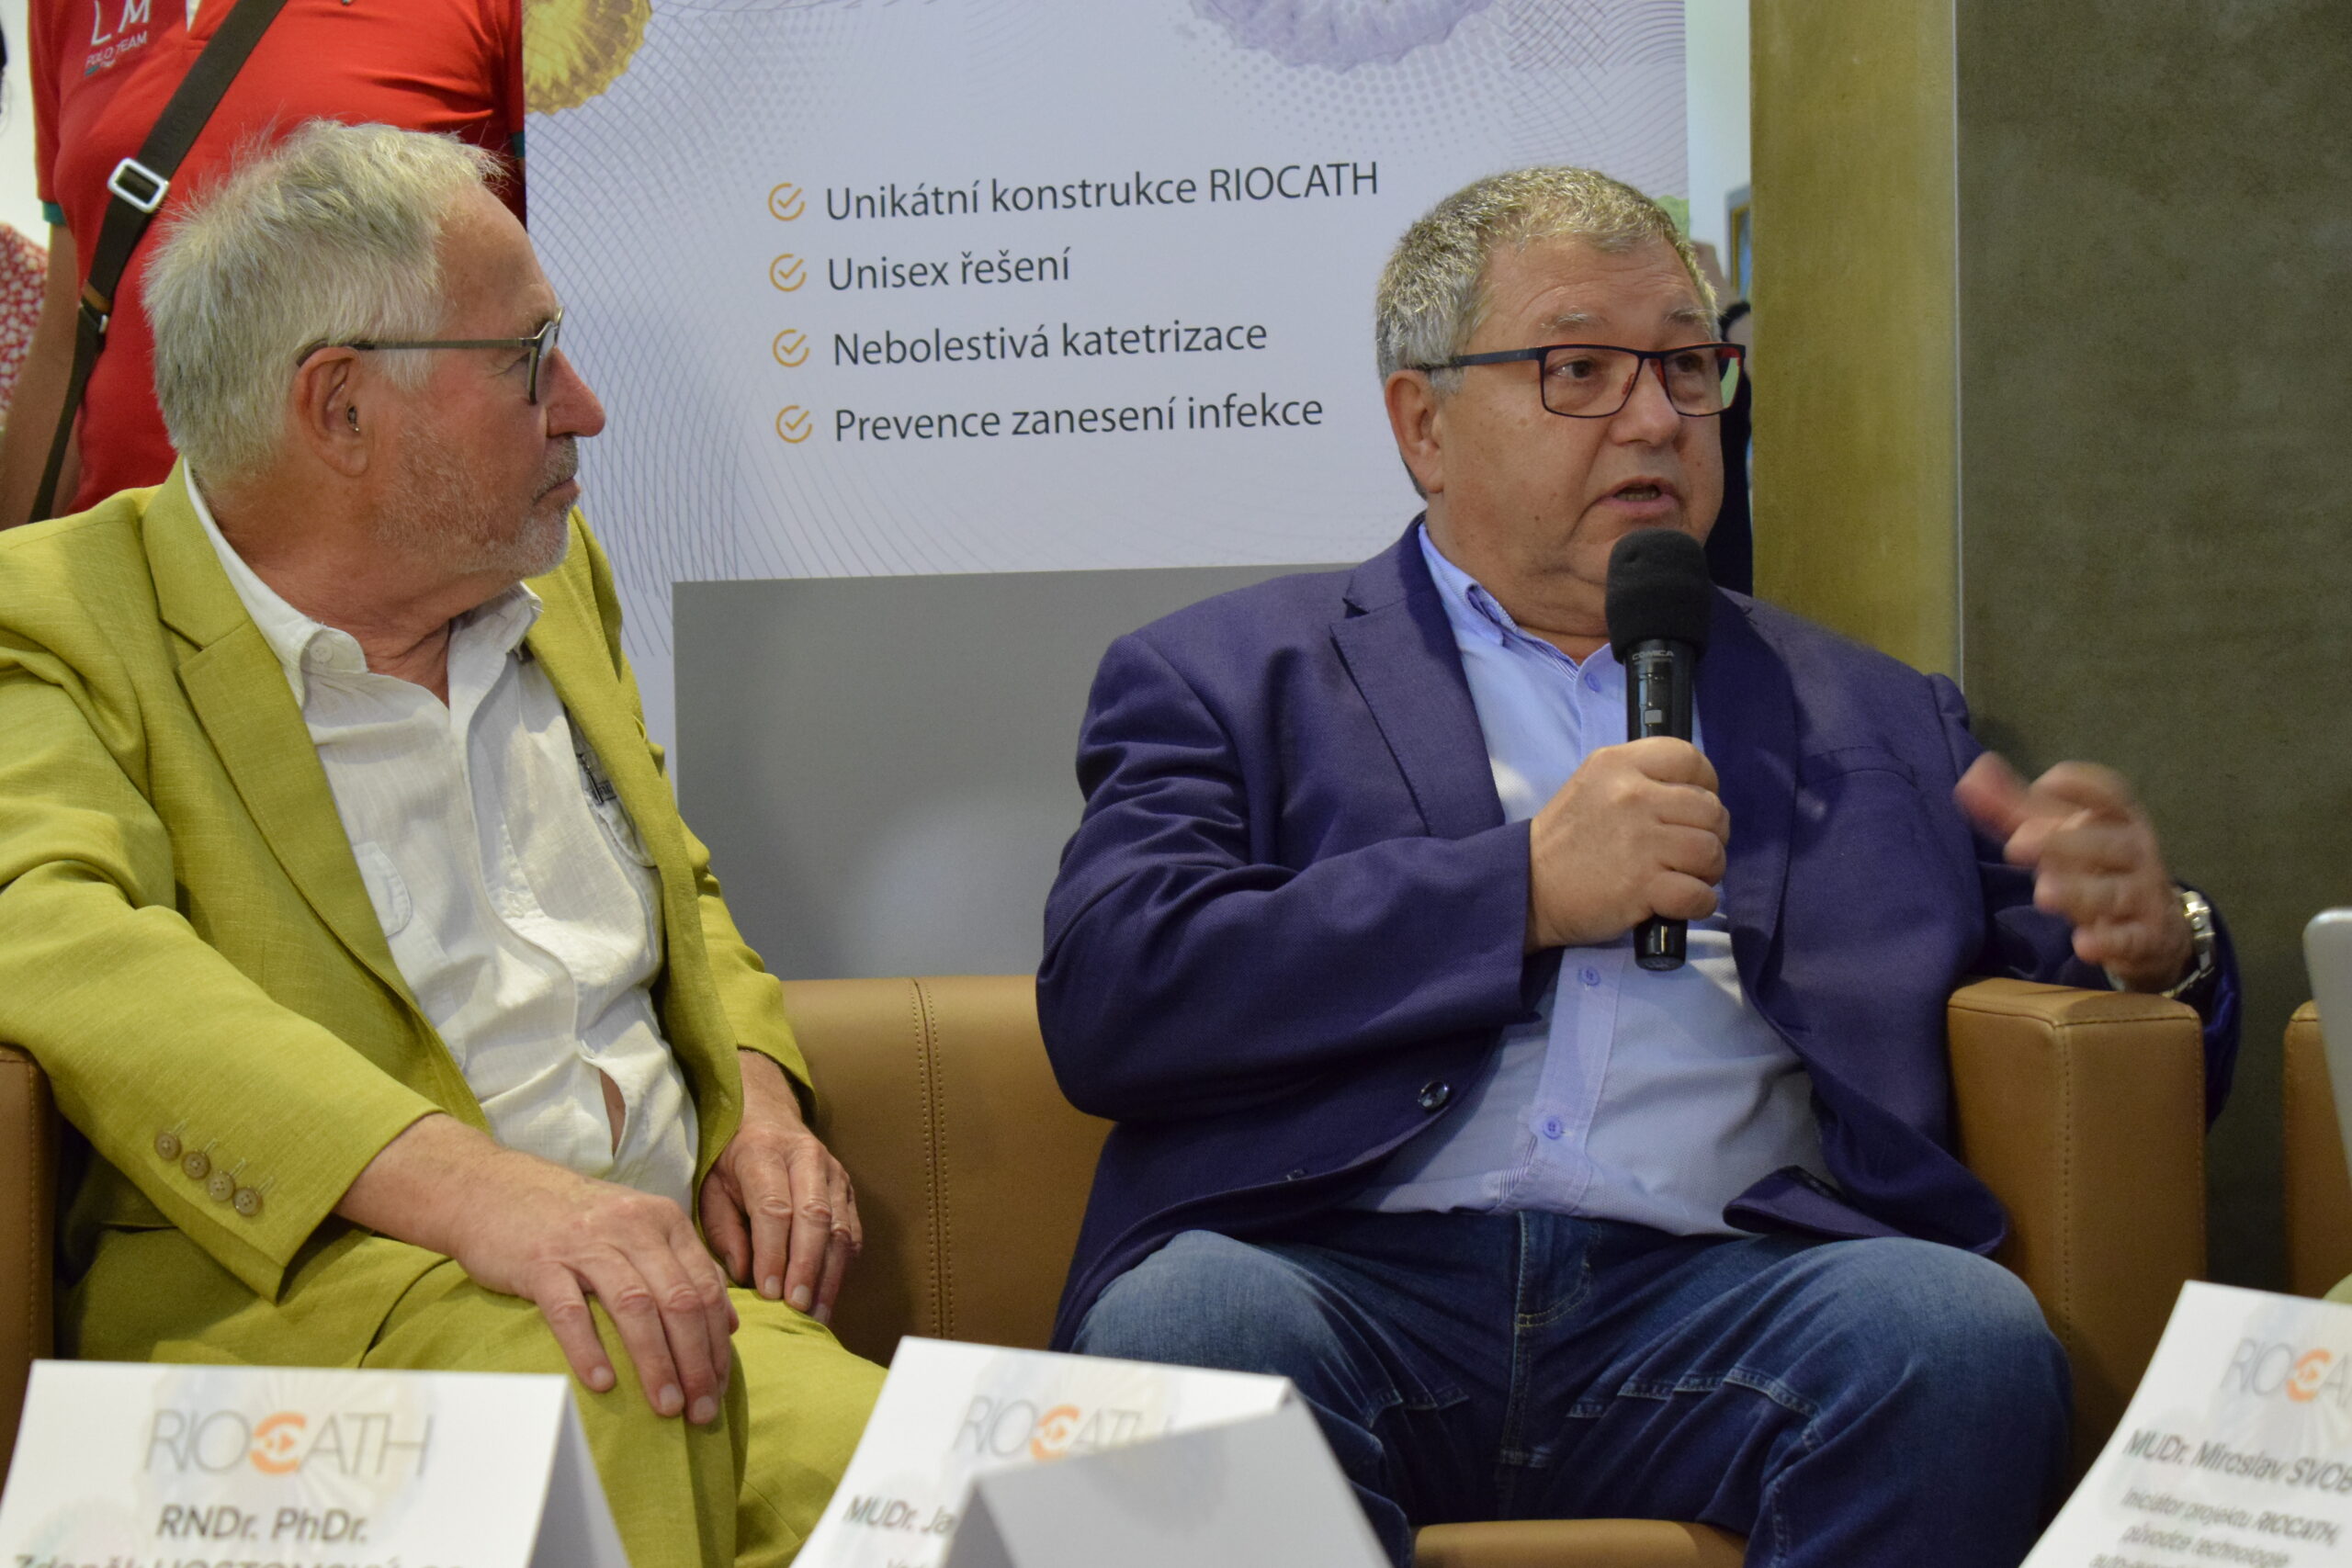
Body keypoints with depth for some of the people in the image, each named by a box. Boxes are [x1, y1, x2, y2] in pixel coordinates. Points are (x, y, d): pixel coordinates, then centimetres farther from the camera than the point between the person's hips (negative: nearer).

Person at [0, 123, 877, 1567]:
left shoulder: (555, 576, 21)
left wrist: (756, 1087, 10)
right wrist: (466, 1183, -33)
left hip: (656, 1283, 5)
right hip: (303, 1279, -5)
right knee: (592, 1398, -39)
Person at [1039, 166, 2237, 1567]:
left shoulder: (1875, 717, 26)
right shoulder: (1223, 677, 17)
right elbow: (1108, 997, 0)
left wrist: (2152, 945, 0)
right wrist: (1523, 889, -5)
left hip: (1721, 1286, 3)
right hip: (1346, 1272, -2)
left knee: (1964, 1333, -30)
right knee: (1184, 1328, -35)